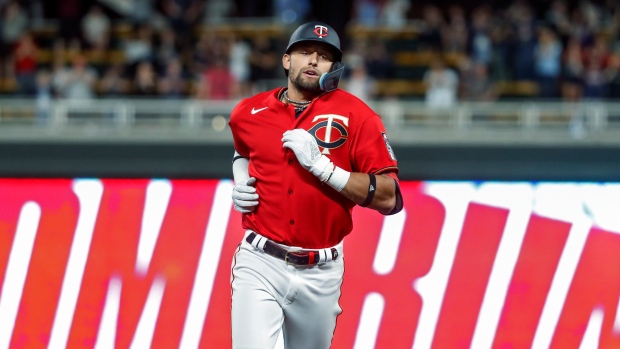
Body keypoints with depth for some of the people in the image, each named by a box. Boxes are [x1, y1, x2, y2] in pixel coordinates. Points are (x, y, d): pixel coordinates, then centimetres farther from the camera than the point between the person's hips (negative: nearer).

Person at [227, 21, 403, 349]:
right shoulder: (249, 113, 5)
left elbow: (389, 199, -12)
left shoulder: (357, 116, -5)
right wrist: (240, 181, 8)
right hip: (260, 265, 0)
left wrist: (320, 165, -19)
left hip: (321, 273, 0)